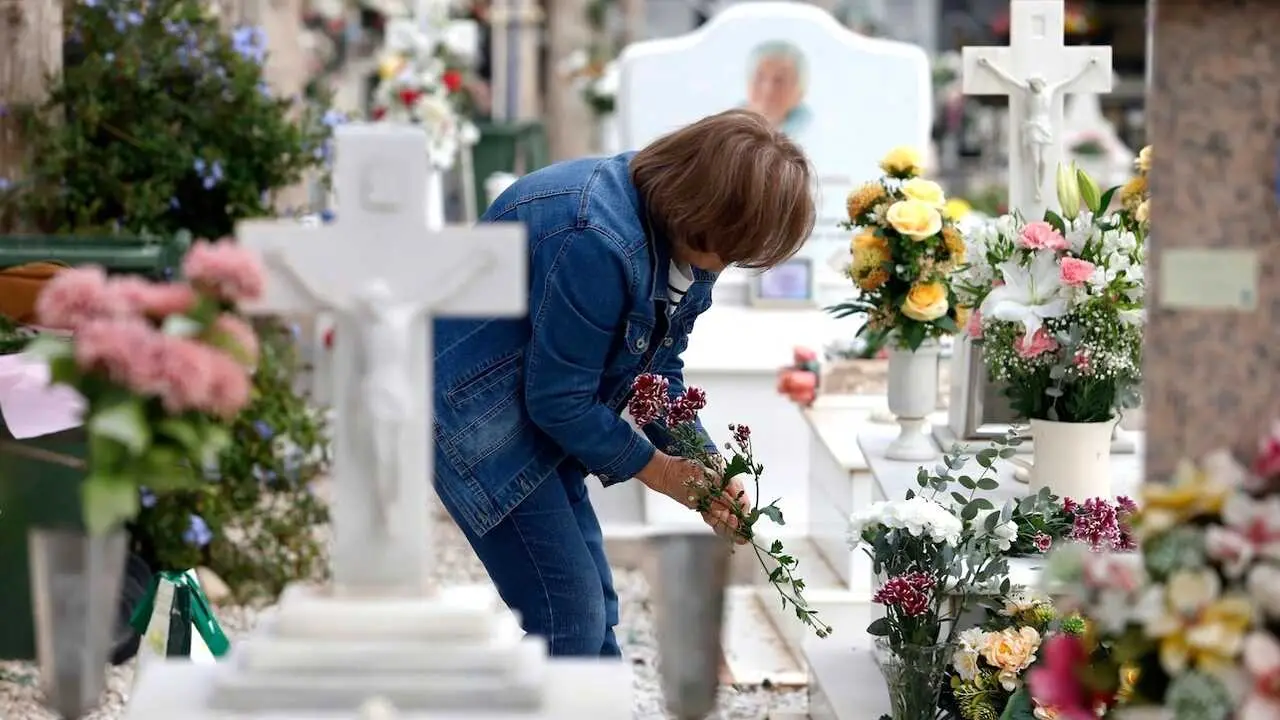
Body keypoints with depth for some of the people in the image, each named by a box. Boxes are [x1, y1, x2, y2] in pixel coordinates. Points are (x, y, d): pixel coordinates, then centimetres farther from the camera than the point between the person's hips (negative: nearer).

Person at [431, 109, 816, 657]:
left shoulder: (681, 237, -2)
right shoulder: (596, 241, -32)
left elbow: (658, 373, 9)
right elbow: (559, 398, -23)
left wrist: (706, 470, -4)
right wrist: (658, 469, -12)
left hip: (531, 403, 10)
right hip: (471, 401, -10)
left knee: (593, 611, 12)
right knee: (569, 617, -11)